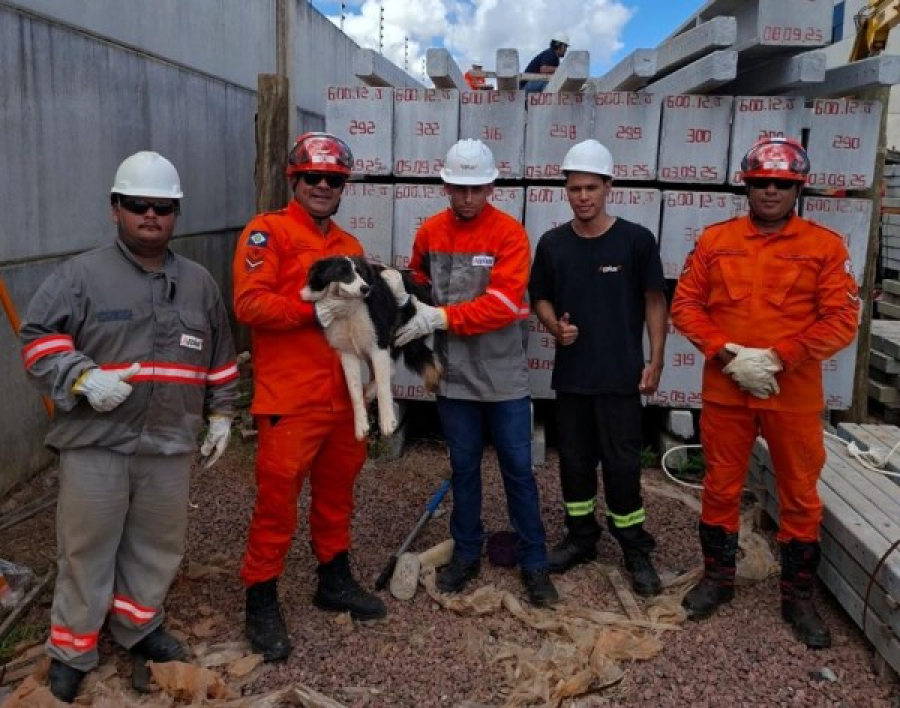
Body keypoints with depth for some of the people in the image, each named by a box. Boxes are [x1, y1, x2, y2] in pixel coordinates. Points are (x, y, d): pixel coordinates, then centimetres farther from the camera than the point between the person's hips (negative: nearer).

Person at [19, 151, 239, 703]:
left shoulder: (199, 282, 10)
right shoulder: (81, 274, -4)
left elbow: (220, 358, 17)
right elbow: (39, 339, -6)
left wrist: (221, 413, 15)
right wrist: (83, 378, -20)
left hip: (171, 443, 4)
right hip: (96, 441, -3)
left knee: (157, 544, 16)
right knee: (87, 548, 7)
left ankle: (139, 625, 38)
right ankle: (71, 650, 24)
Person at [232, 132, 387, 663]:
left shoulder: (350, 246, 17)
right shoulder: (268, 231, -5)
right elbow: (249, 303, -16)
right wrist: (311, 313, -22)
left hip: (344, 395, 7)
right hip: (290, 398, -7)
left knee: (337, 490, 17)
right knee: (278, 497, -3)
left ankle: (335, 580, 34)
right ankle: (262, 601, 12)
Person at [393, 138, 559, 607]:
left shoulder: (510, 234, -10)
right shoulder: (429, 232, 3)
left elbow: (503, 304, -19)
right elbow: (419, 284, 17)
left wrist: (441, 318, -22)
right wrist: (416, 316, -2)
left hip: (504, 377, -3)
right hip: (453, 375, 3)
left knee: (517, 470, 6)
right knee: (463, 468, 14)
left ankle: (534, 563, 19)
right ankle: (466, 553, 30)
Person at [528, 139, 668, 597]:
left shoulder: (636, 240, -6)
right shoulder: (552, 243, 2)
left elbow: (655, 302, -1)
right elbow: (540, 299, 10)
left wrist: (655, 361, -5)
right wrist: (555, 326, -11)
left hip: (621, 375, -3)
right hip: (570, 374, 3)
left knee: (622, 462, 2)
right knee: (575, 459, 13)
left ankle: (636, 548, 18)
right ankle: (580, 537, 30)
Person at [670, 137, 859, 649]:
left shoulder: (826, 245, -1)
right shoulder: (715, 239, 4)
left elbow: (842, 321, -7)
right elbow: (685, 305, 1)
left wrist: (776, 358, -17)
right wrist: (729, 355, -13)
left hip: (795, 393, -1)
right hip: (725, 389, 1)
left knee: (801, 495, 9)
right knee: (721, 487, 12)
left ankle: (799, 596, 27)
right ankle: (718, 578, 31)